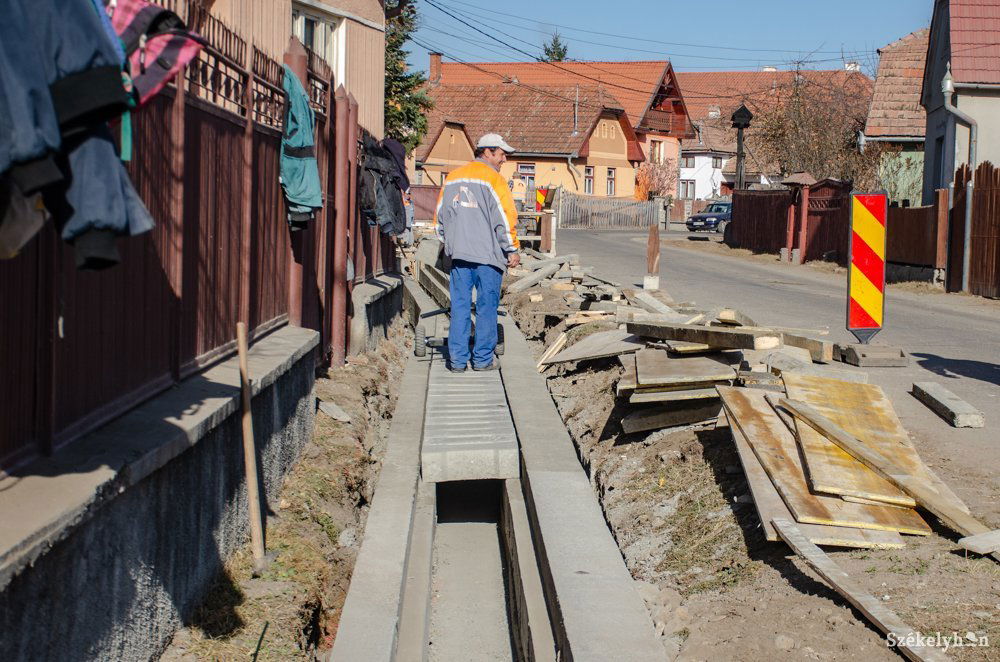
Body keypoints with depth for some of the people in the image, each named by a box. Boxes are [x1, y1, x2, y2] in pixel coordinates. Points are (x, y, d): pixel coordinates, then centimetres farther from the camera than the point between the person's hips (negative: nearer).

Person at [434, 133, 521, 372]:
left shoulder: (452, 178, 13)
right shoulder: (493, 179, -7)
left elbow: (440, 217, 18)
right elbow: (505, 218, -11)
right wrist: (512, 251, -3)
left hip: (459, 254, 5)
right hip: (488, 254, -5)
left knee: (460, 306, 8)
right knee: (487, 307, 3)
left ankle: (457, 359, 7)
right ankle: (483, 359, 7)